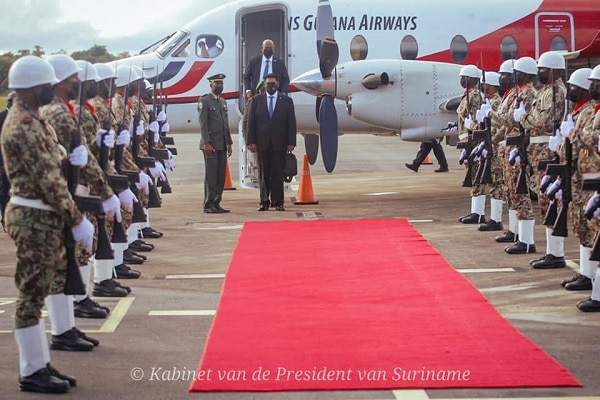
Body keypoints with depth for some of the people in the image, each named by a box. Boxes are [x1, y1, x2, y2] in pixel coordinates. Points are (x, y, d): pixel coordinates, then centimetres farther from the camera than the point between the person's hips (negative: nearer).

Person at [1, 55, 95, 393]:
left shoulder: (31, 120, 13)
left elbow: (50, 163, 20)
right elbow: (48, 181, -21)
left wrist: (71, 158, 0)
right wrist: (77, 220, -18)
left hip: (43, 217, 10)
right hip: (35, 219, -10)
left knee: (38, 293, 14)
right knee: (32, 293, -3)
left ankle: (40, 363, 22)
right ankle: (31, 372, 5)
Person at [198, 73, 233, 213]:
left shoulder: (223, 101, 18)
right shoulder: (204, 101, -5)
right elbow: (203, 124, -11)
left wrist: (229, 143, 15)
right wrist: (206, 143, -17)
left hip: (222, 145, 7)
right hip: (210, 144, -7)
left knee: (221, 175, 6)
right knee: (211, 174, -7)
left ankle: (216, 203, 11)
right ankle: (208, 205, -3)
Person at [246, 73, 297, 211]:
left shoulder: (286, 101, 6)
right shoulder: (257, 100, 8)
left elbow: (291, 123, 3)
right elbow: (251, 122, 5)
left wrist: (291, 142, -3)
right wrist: (251, 141, -3)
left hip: (279, 143, -1)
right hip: (262, 143, 1)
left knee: (278, 173, 0)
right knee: (264, 174, 3)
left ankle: (278, 202, 5)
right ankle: (264, 201, 8)